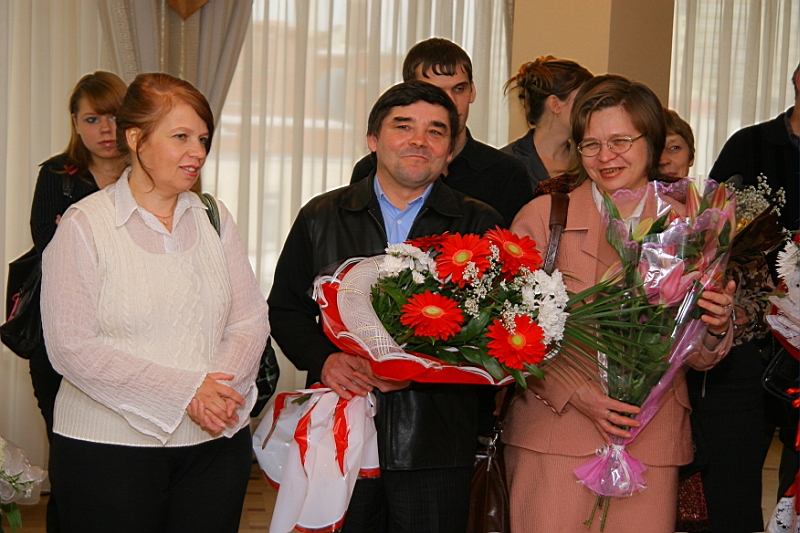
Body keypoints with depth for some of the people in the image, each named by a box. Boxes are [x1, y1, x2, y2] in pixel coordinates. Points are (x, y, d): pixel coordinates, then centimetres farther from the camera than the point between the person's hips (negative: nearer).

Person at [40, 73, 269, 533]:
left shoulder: (215, 219, 10)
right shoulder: (84, 226, -5)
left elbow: (251, 320, 6)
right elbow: (72, 348, -12)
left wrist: (221, 385, -14)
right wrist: (185, 392, -16)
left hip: (217, 445, 4)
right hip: (109, 448, -4)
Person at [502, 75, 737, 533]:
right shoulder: (542, 215, 2)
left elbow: (696, 356, 9)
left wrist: (716, 327, -13)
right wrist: (574, 392, -15)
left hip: (651, 444, 2)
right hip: (553, 438, -1)